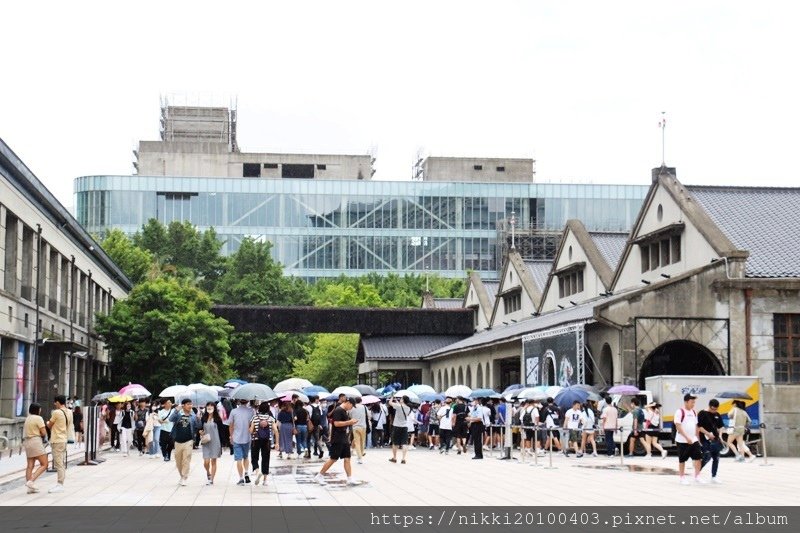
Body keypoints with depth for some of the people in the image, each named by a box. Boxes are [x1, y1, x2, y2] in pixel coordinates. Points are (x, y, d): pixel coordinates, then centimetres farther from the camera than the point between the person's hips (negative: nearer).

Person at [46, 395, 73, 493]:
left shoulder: (56, 412, -16)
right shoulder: (69, 412, 7)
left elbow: (49, 426, -5)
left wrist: (48, 423, 17)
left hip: (57, 441, -8)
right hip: (64, 439, 8)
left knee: (59, 464, -6)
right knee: (62, 463, 12)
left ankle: (60, 485, -6)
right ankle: (61, 484, 15)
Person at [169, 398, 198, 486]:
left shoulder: (193, 416, 1)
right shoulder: (178, 414, 0)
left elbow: (196, 428, 5)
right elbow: (171, 419, -17)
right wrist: (177, 410, -25)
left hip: (188, 441, -2)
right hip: (178, 441, 2)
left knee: (186, 460, -7)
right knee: (178, 461, 11)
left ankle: (184, 478, -1)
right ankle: (182, 476, 29)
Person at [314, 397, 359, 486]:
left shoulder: (345, 411, 15)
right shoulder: (338, 410, -15)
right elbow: (336, 423, -23)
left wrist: (350, 423, 10)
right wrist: (349, 422, -19)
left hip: (344, 439, 9)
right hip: (337, 439, -9)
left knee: (347, 458, 5)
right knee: (333, 458, -4)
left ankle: (350, 479, 6)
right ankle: (319, 476, 6)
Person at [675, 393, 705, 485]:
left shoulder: (693, 412, 10)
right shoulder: (680, 412, -12)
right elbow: (678, 426, -17)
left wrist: (697, 438, 16)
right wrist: (687, 437, -24)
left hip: (694, 440, 6)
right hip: (682, 441, -6)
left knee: (698, 457, 1)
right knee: (682, 460, 3)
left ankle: (697, 477, 10)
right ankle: (682, 478, 13)